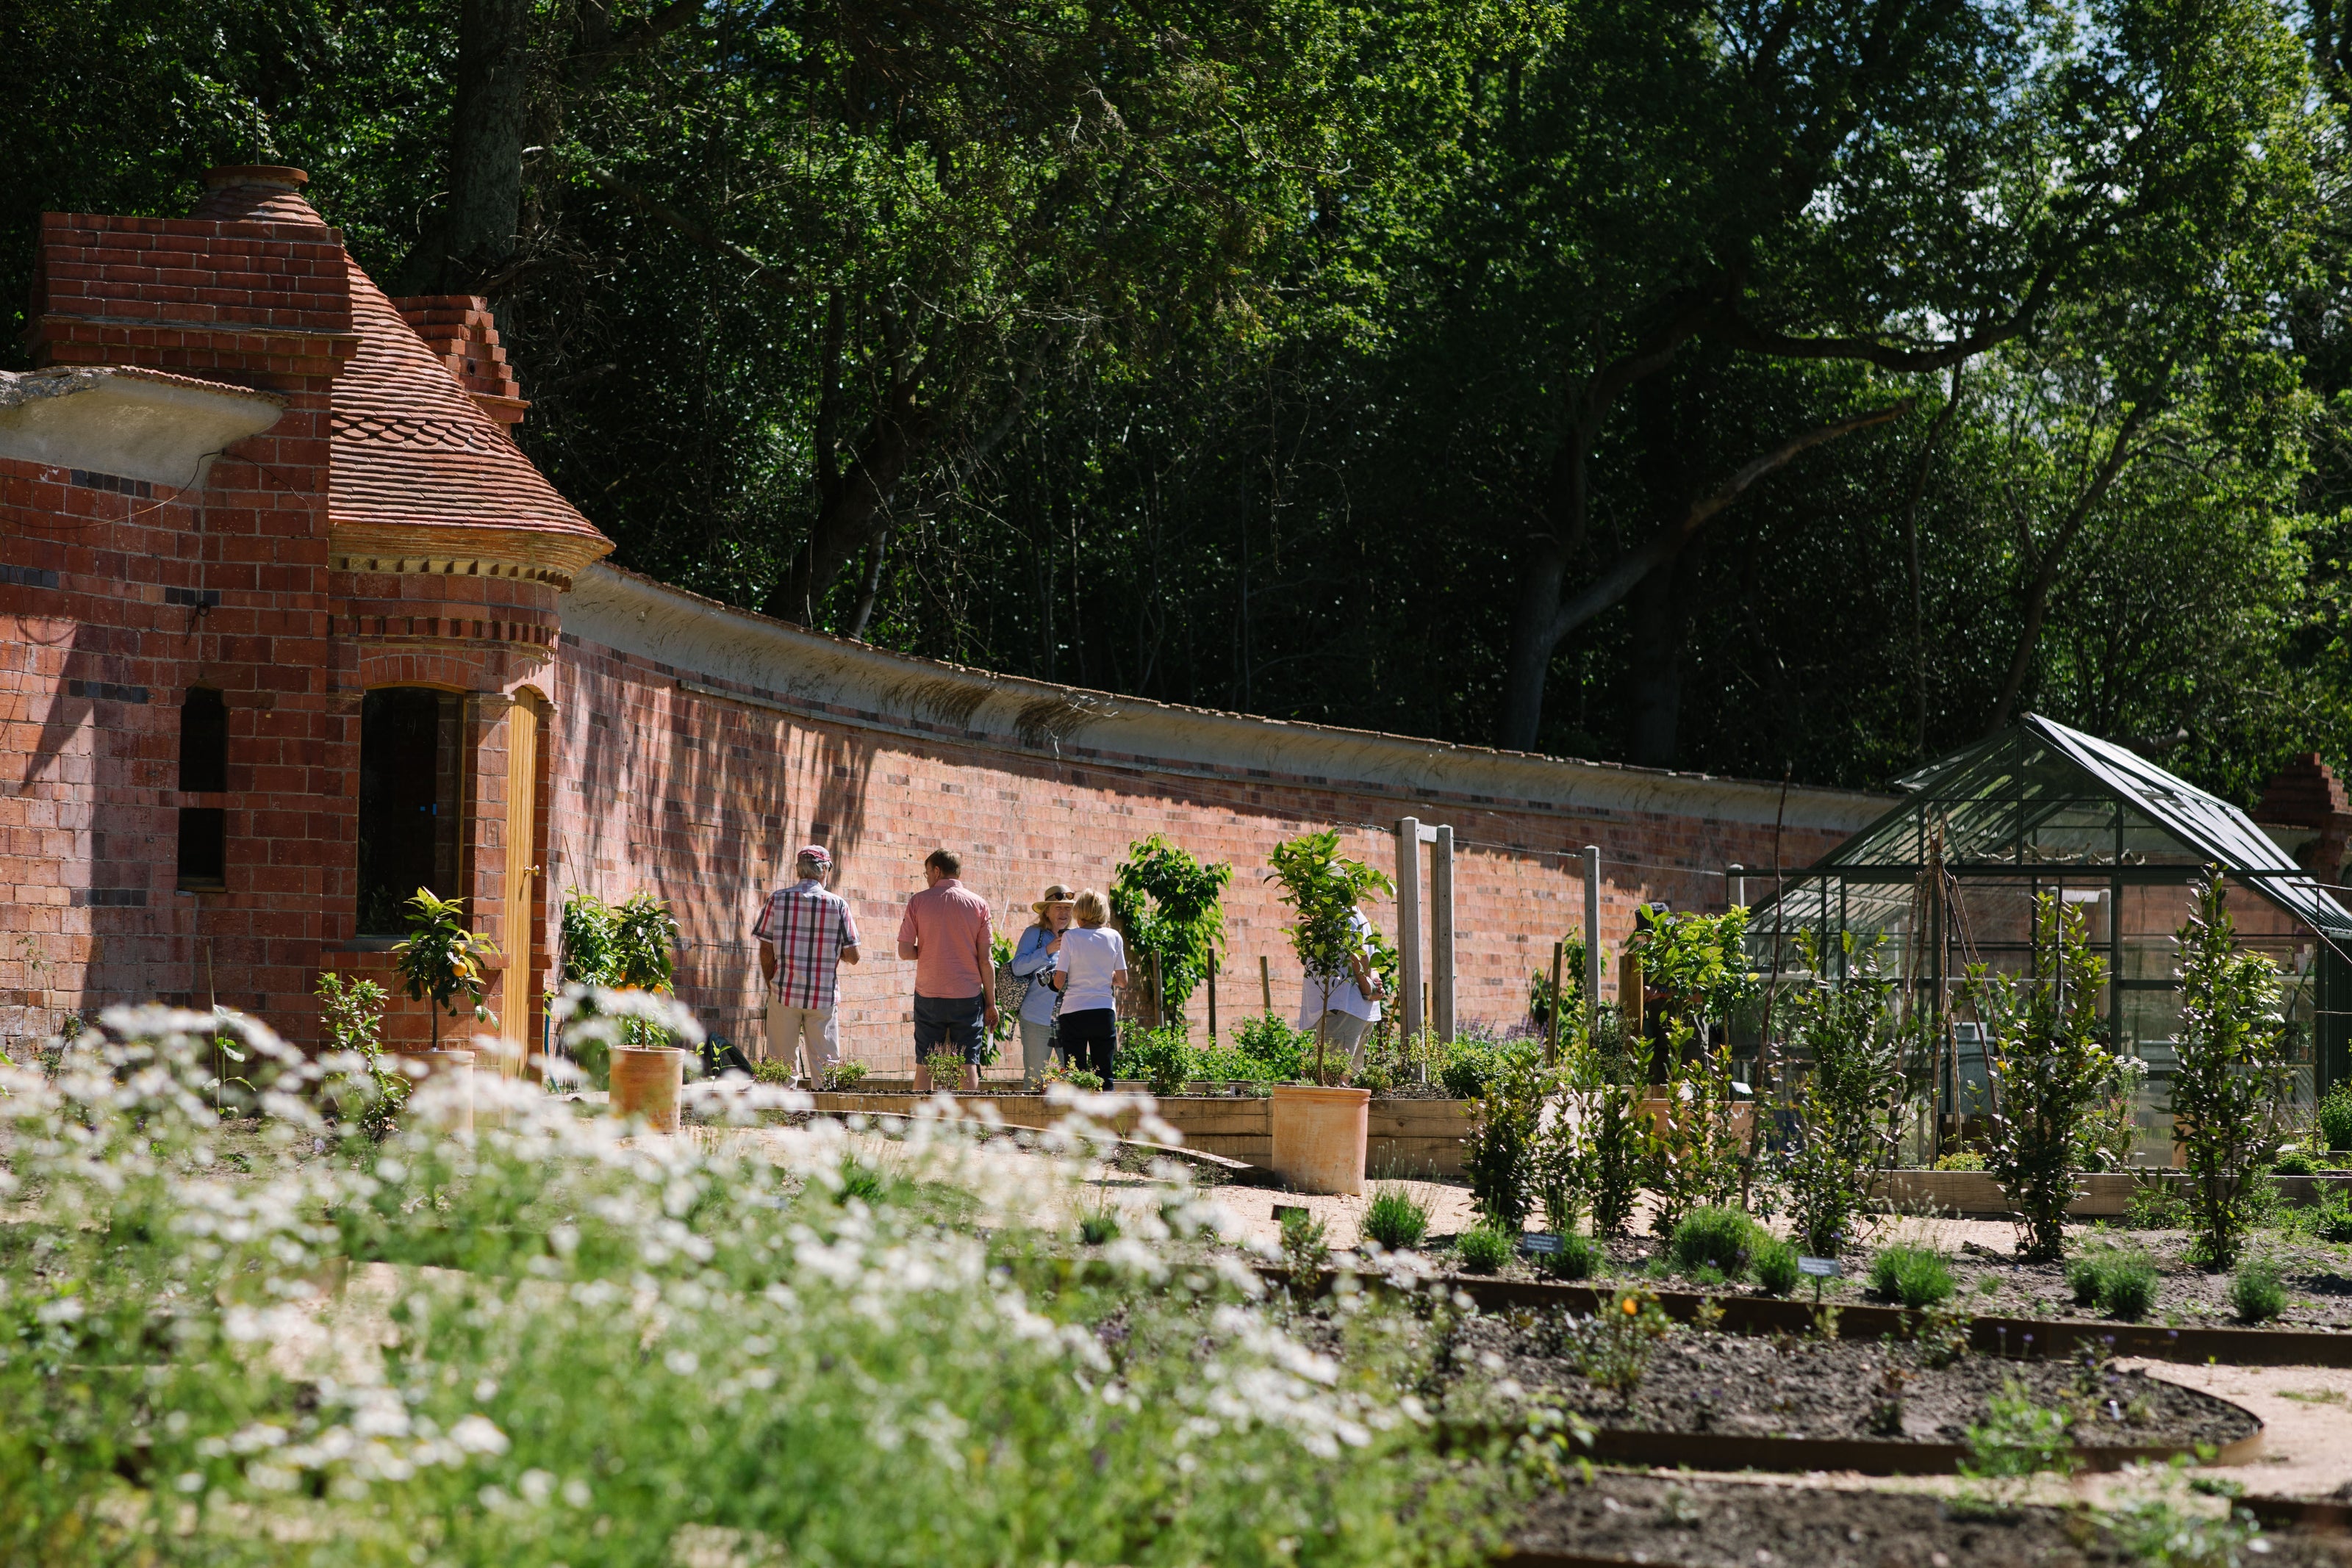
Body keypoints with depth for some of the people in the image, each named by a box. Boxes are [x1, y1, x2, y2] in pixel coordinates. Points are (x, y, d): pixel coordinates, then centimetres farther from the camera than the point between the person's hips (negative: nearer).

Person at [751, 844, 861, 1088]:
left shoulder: (777, 900, -1)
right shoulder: (838, 904, -2)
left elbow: (766, 951, -1)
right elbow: (852, 957, -1)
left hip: (784, 992, 1)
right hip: (824, 995, 0)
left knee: (783, 1063, 5)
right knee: (824, 1061, 4)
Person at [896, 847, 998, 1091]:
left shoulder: (918, 901, 0)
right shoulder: (978, 904, 1)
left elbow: (904, 951, -4)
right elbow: (985, 959, -1)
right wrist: (991, 1003, 5)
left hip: (928, 995, 0)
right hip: (968, 996, 0)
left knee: (924, 1065, 6)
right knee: (968, 1064, 2)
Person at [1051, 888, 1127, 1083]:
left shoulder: (1070, 937, -5)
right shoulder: (1113, 937, 3)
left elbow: (1059, 981, -6)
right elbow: (1122, 980, 7)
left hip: (1075, 1013, -2)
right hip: (1105, 1014, 2)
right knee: (1104, 1077, 6)